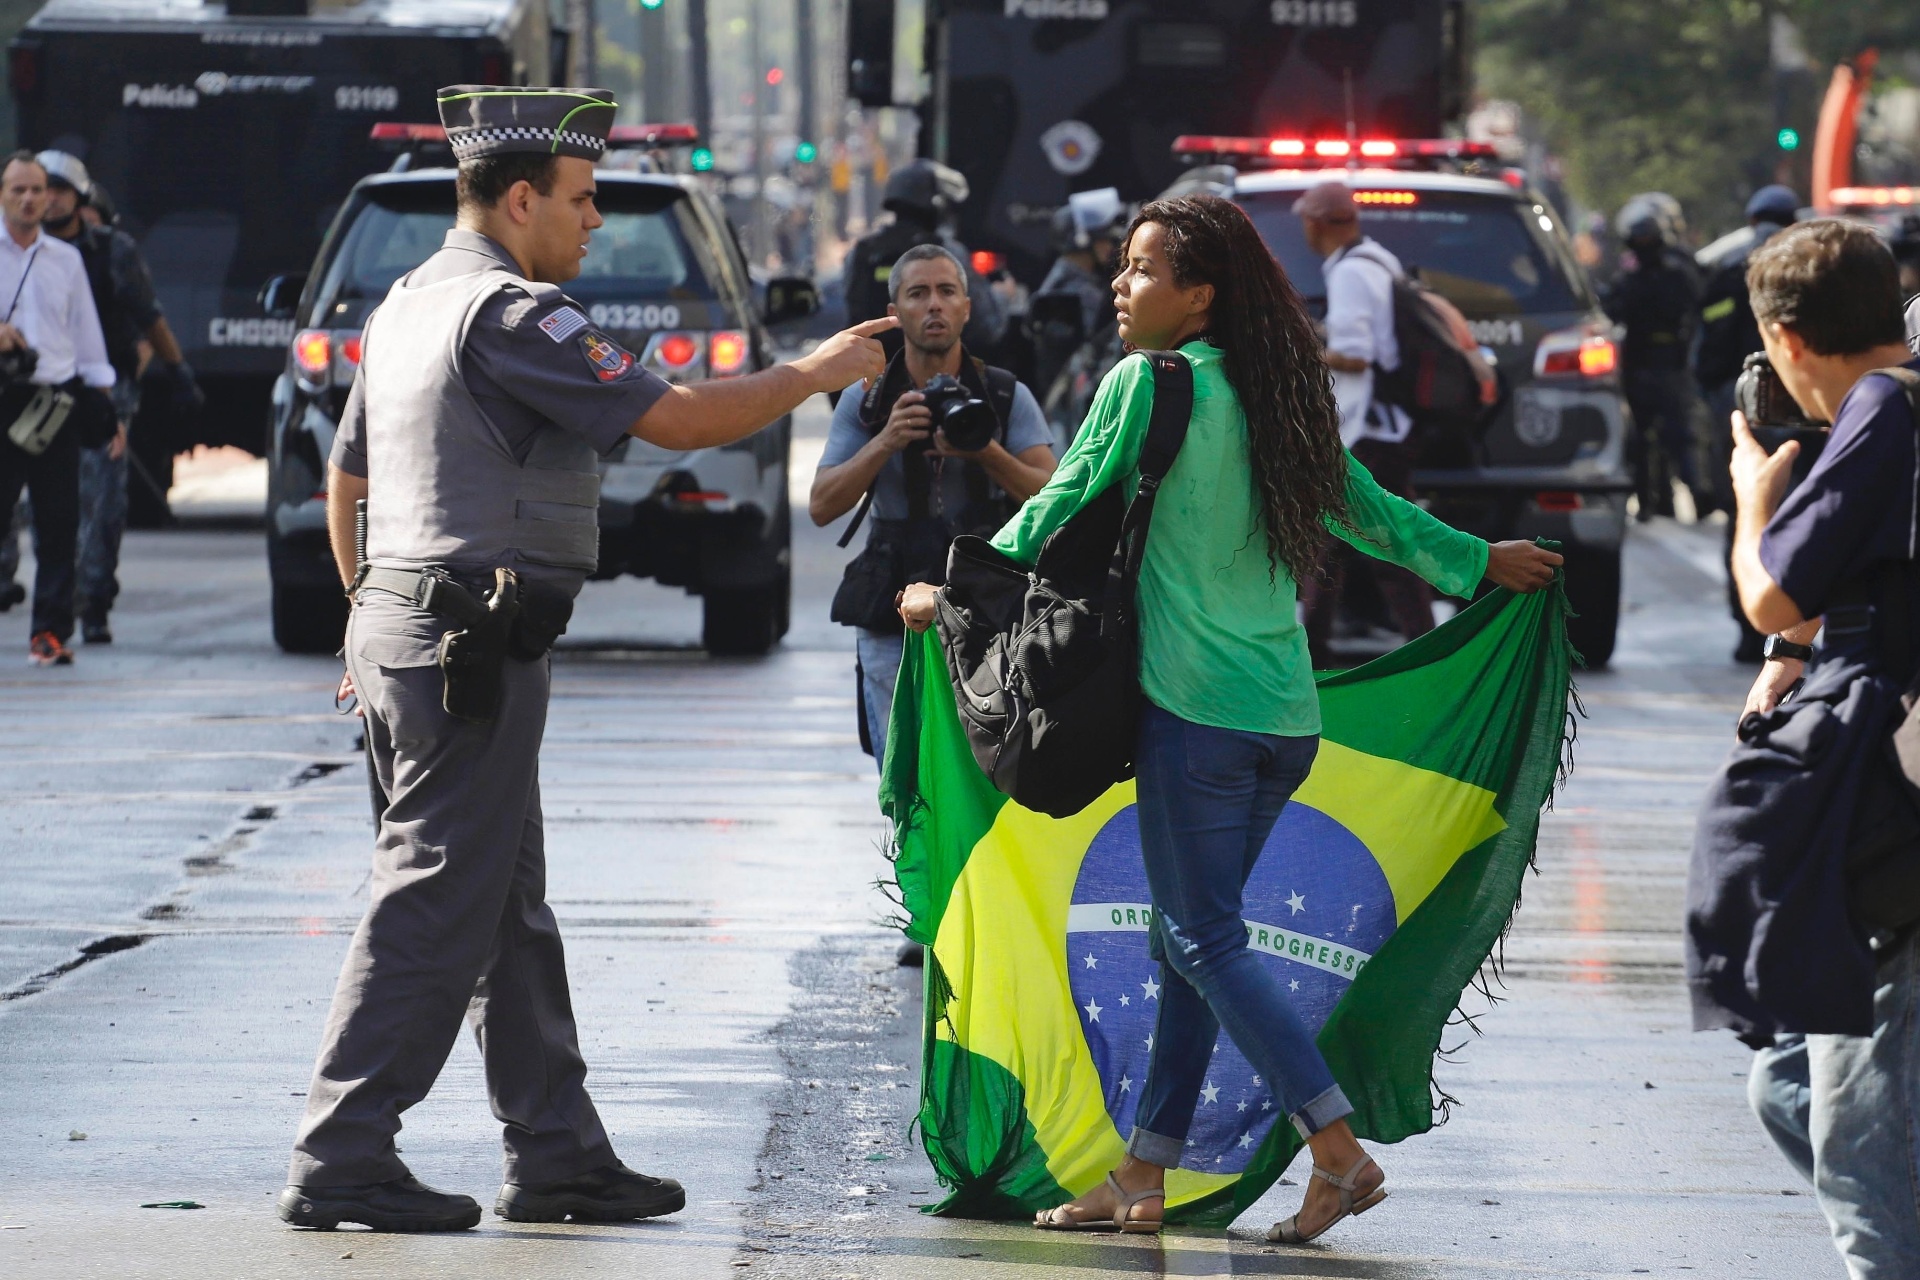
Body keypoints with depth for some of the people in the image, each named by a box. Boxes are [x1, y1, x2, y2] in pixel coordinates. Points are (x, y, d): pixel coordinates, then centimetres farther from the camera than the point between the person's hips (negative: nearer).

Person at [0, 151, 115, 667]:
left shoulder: (65, 258, 15)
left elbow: (86, 331, 18)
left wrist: (103, 399, 12)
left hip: (57, 401, 3)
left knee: (59, 522, 0)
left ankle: (50, 629, 5)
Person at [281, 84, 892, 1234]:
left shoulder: (409, 304, 16)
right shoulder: (511, 312, -14)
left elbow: (345, 477, 25)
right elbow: (678, 419, -17)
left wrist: (374, 610, 33)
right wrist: (815, 373, -5)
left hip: (401, 624, 10)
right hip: (474, 648, -10)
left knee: (508, 903, 13)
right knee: (438, 901, -8)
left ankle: (558, 1151, 17)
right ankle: (344, 1161, -8)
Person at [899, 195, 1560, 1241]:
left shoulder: (1146, 385, -8)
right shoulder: (1274, 398, 12)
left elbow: (1060, 508, -1)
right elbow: (1362, 505, 22)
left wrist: (952, 593, 12)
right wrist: (1475, 561, 37)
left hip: (1196, 710, -8)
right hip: (1285, 714, 8)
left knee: (1204, 941, -4)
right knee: (1190, 936, 11)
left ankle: (1339, 1152, -12)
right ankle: (1143, 1177, 14)